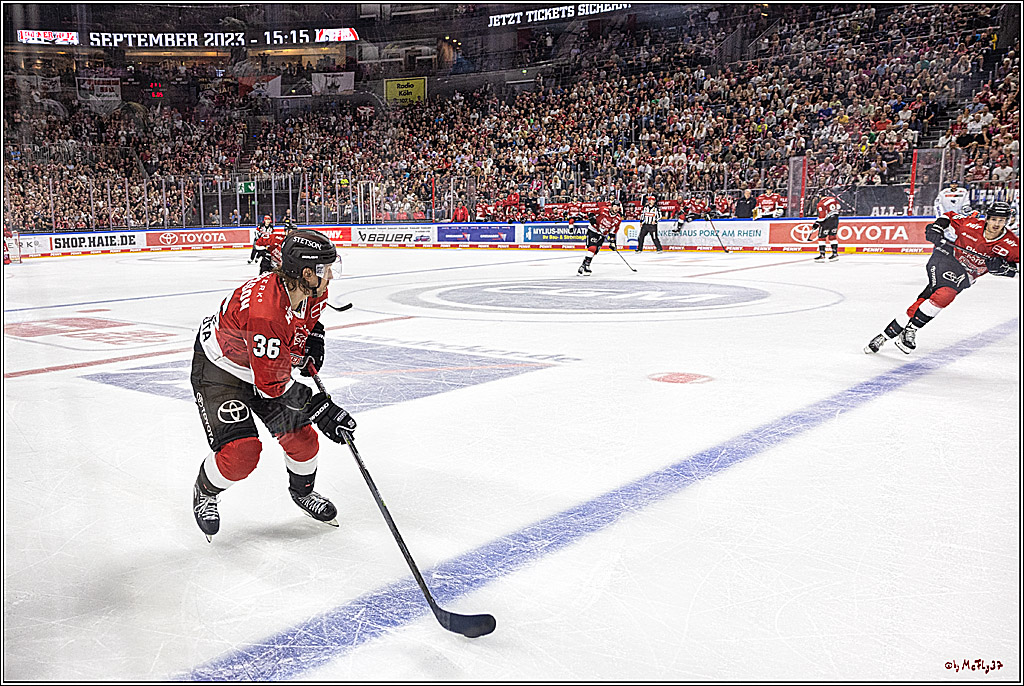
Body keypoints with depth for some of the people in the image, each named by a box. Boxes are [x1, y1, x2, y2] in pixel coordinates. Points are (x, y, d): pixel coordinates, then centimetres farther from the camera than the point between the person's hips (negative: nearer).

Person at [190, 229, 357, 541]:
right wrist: (321, 409, -30)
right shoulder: (264, 311, -40)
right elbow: (273, 384, -33)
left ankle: (302, 491, 34)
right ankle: (205, 493, 15)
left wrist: (313, 340, -1)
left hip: (269, 362, 7)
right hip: (220, 367, -7)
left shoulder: (312, 292, -15)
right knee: (242, 450, -18)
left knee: (302, 437, 3)